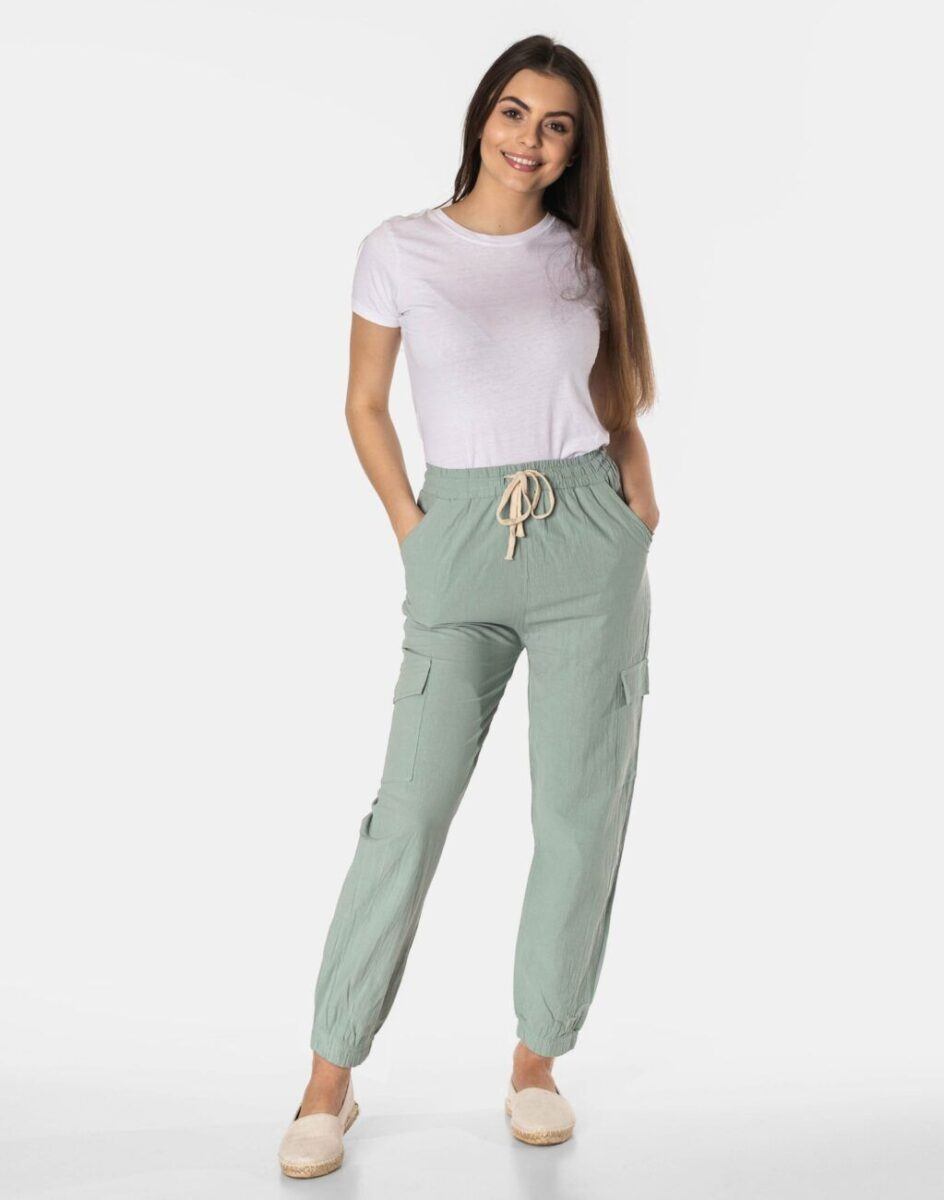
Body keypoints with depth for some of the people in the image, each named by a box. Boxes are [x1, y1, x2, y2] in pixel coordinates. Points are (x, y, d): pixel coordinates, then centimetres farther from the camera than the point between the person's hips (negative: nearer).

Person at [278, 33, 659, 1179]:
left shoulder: (583, 254, 9)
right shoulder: (399, 249, 3)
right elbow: (365, 406, 8)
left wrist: (639, 493, 4)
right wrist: (411, 530, -1)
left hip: (591, 544, 2)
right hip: (462, 546, -2)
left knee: (581, 815, 2)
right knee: (410, 812, -5)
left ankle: (536, 1065, 19)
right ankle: (330, 1080, 8)